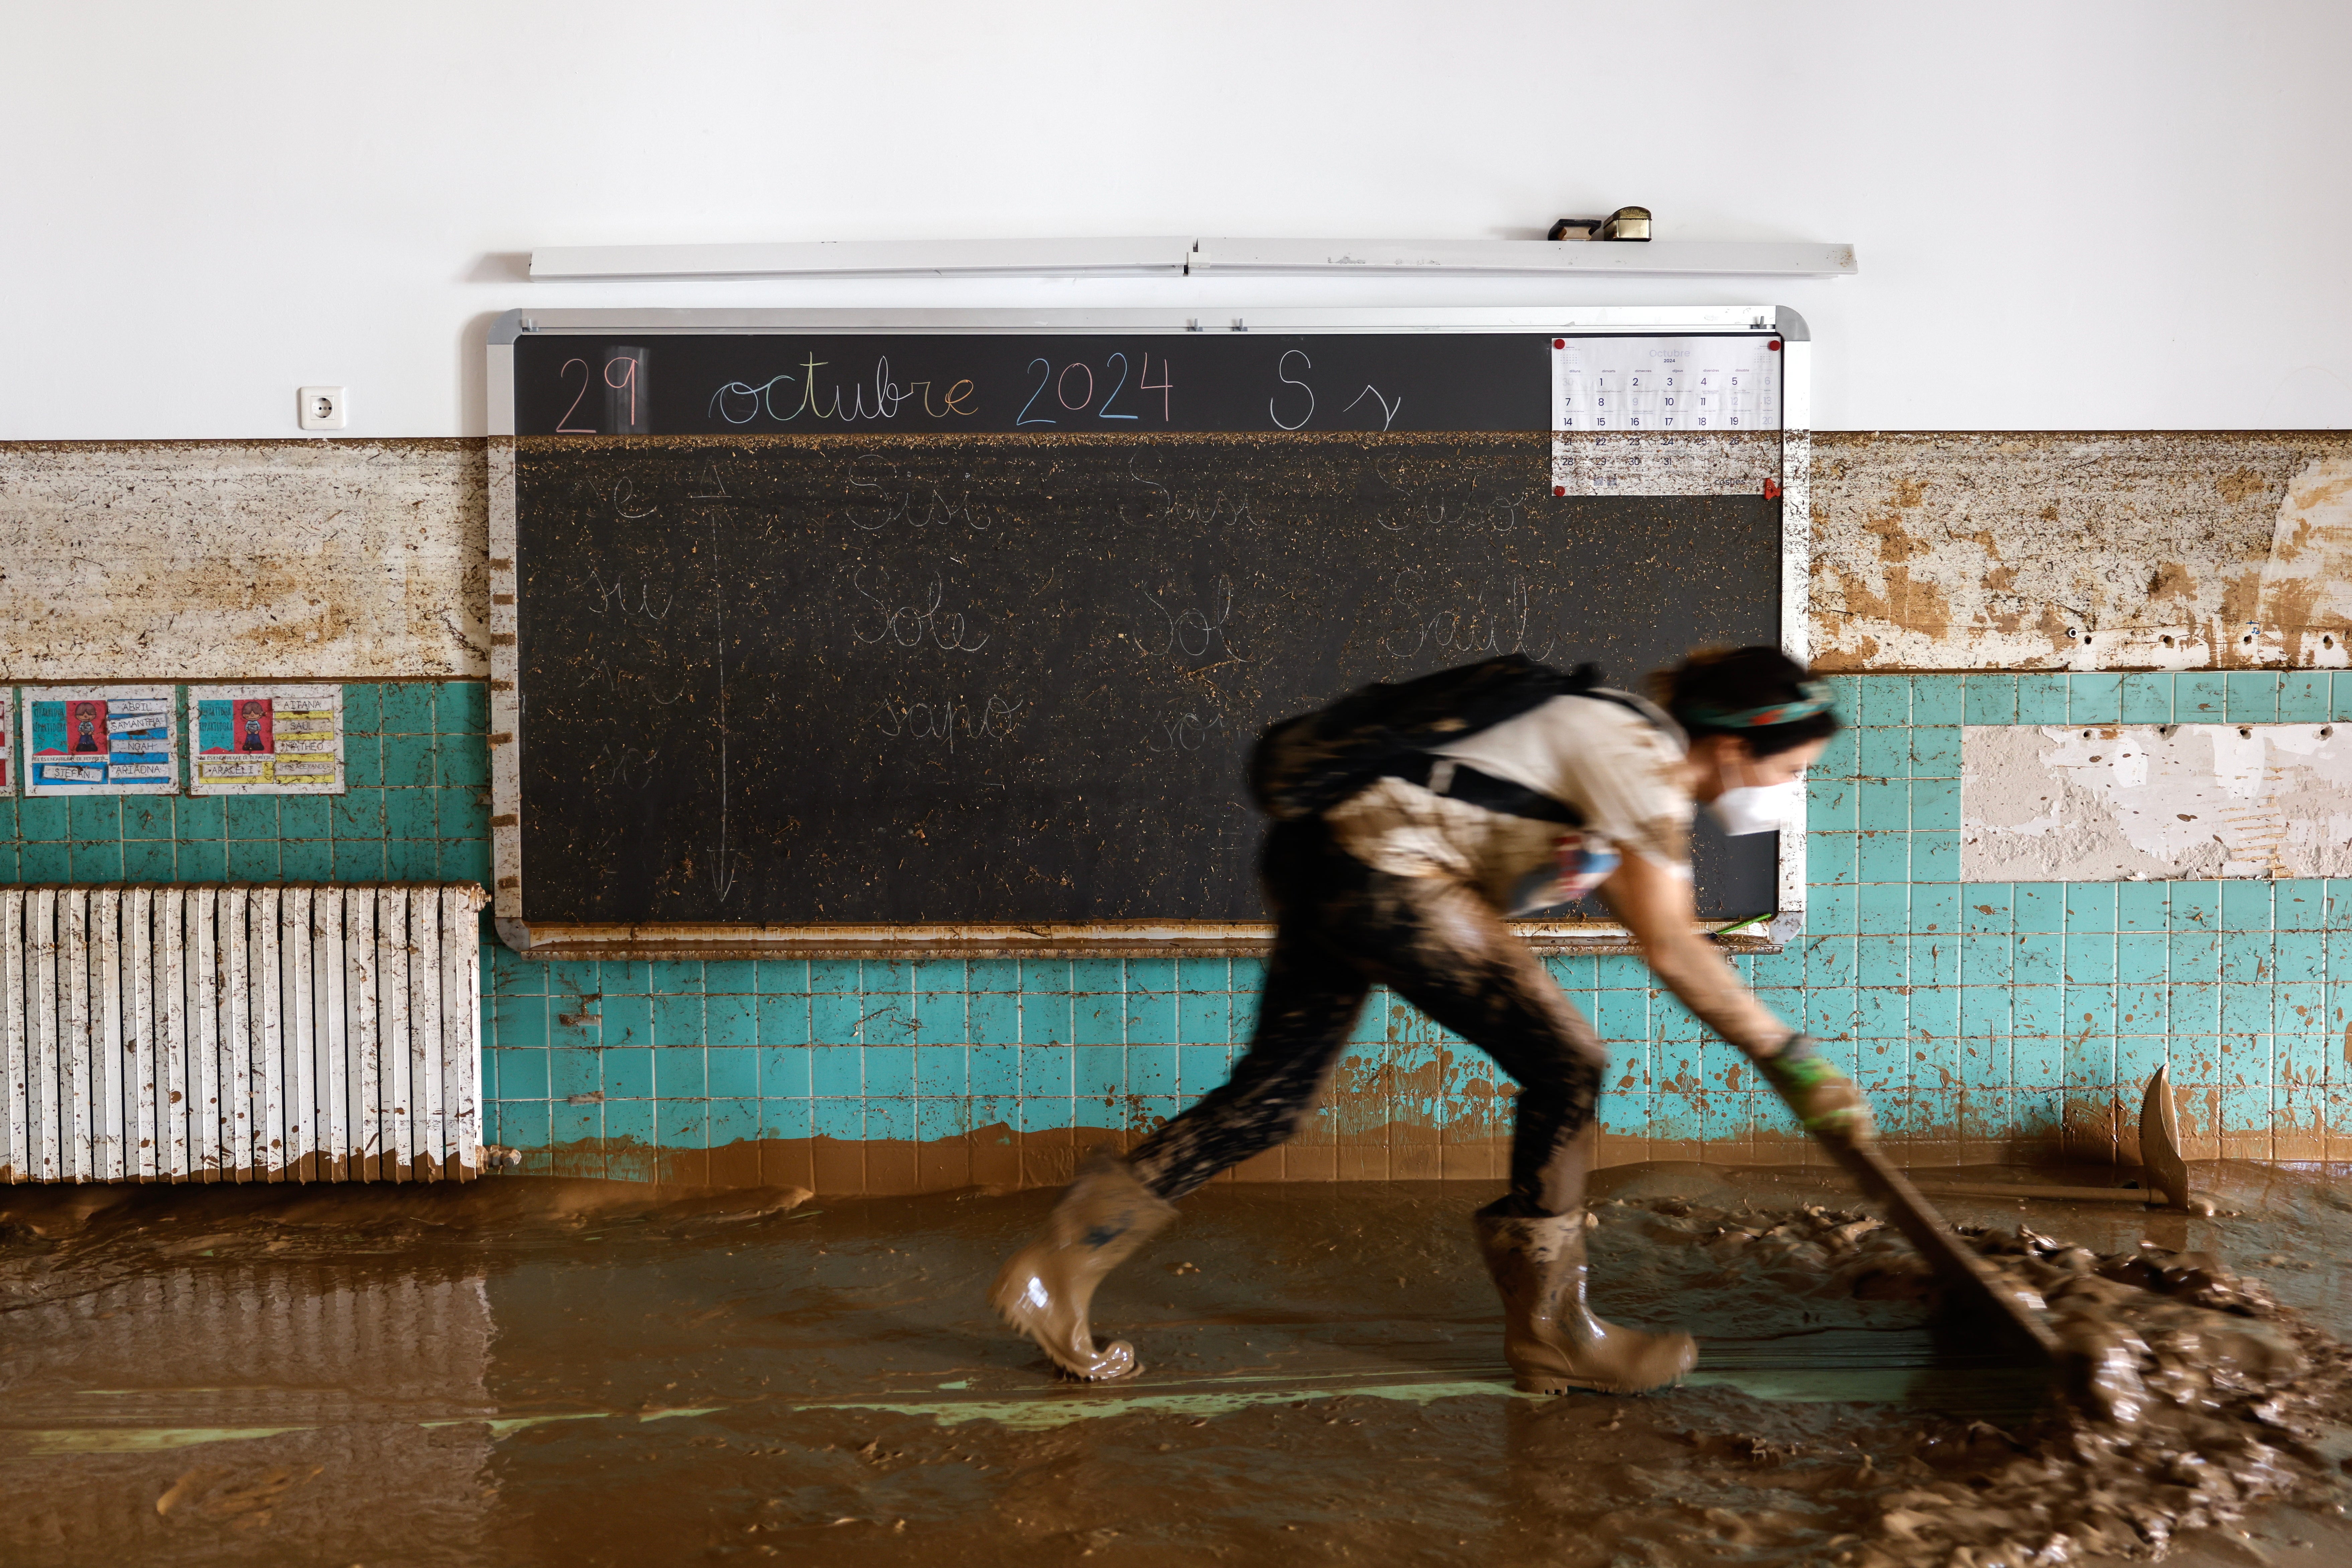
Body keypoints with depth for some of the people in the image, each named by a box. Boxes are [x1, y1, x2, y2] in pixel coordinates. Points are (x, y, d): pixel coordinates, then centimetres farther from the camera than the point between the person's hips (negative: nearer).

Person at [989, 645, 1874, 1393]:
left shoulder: (1634, 750, 19)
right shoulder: (1640, 755, -10)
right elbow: (1672, 950, -13)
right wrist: (1794, 1061, -9)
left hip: (1323, 860, 10)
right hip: (1383, 867, -10)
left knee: (1270, 1101, 10)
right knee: (1564, 1065, -3)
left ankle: (1057, 1268, 12)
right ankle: (1546, 1331, 9)